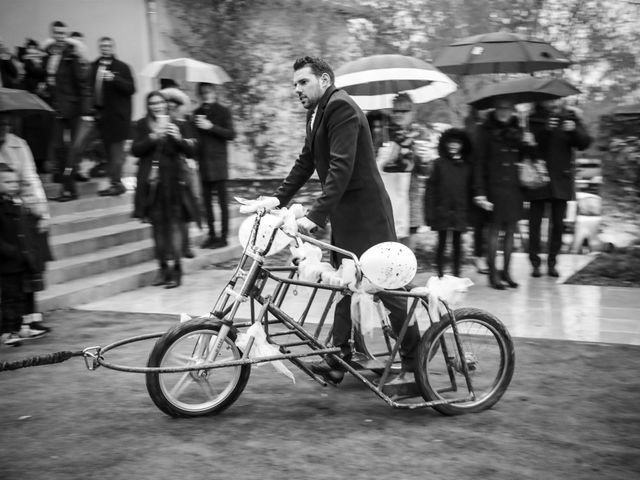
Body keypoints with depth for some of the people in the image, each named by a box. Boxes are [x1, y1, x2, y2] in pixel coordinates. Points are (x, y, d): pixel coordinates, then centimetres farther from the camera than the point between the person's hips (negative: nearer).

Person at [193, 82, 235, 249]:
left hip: (218, 161, -5)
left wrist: (211, 127, -15)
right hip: (203, 161, 5)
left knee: (222, 200, -3)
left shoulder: (223, 112, 0)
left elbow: (231, 134, -8)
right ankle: (211, 235, 15)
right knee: (206, 200, 7)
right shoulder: (197, 113, 13)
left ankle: (223, 237, 0)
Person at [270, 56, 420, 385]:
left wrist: (315, 215, -32)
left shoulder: (341, 107, -17)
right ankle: (340, 357, 22)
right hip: (343, 214, 10)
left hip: (365, 213, -10)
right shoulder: (316, 113, 13)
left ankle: (414, 364, 8)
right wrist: (278, 198, 6)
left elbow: (341, 167, -26)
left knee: (386, 286, -3)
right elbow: (305, 162, 16)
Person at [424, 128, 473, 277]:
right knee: (442, 242, 4)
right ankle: (440, 274, 11)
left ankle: (456, 273, 17)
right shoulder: (439, 163, 1)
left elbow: (470, 190, 5)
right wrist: (430, 212, -6)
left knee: (457, 242, 8)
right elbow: (431, 188, -1)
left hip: (460, 210, 1)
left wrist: (469, 211, 0)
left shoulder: (467, 165, 4)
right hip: (442, 208, -1)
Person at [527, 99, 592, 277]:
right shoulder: (534, 119, -2)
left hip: (561, 179, 2)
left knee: (558, 224, 4)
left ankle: (552, 263, 14)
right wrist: (545, 130, -26)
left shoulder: (571, 118, 4)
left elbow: (585, 143, -2)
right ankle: (535, 263, 7)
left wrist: (574, 130, -20)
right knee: (535, 223, -1)